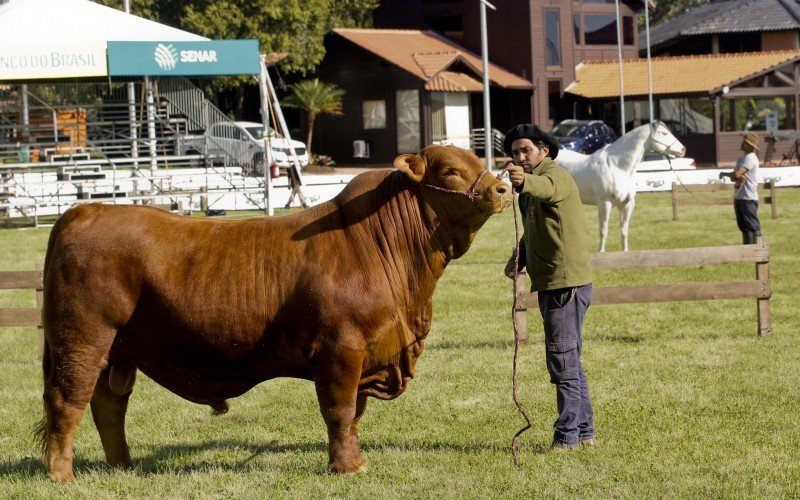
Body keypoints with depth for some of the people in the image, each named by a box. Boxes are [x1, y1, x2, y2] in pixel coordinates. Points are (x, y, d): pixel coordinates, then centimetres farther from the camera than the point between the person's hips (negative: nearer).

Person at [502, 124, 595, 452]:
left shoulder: (555, 176, -10)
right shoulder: (534, 184, 21)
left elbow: (548, 189, -35)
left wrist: (524, 181, -57)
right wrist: (518, 258, 6)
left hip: (566, 283, -10)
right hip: (552, 283, 10)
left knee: (562, 357, -9)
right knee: (568, 358, 15)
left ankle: (567, 434, -7)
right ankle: (584, 431, 21)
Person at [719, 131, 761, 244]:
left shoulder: (750, 158, -13)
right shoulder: (741, 158, 17)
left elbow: (737, 174, -22)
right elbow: (734, 177, 13)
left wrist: (724, 174, -4)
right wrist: (737, 177, -11)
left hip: (748, 198, -10)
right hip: (738, 196, 10)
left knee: (752, 226, -10)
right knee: (744, 226, 15)